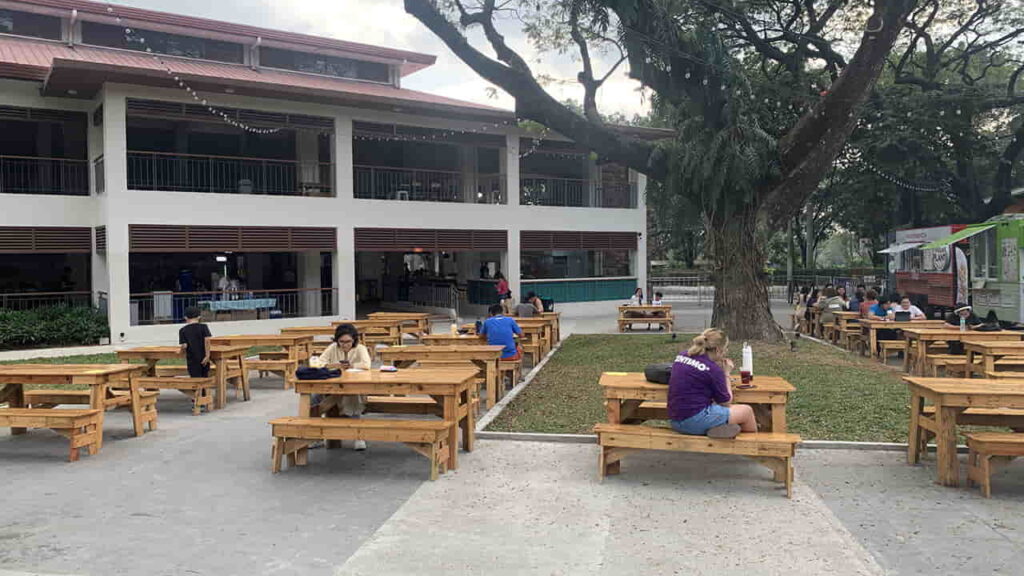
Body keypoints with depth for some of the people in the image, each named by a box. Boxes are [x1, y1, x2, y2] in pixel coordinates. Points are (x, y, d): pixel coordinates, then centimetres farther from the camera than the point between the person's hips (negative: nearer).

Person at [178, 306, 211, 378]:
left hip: (192, 359, -1)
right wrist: (207, 355, -13)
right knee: (205, 378, 14)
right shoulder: (203, 327, -2)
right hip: (203, 358, 1)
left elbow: (184, 346, -8)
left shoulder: (183, 330, -1)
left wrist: (182, 350, 14)